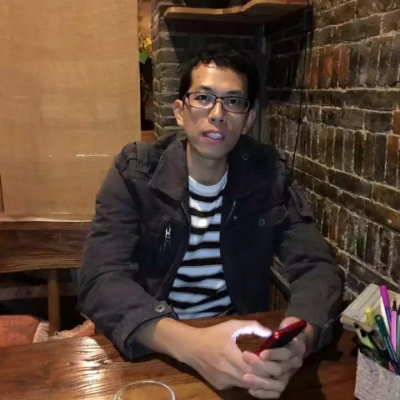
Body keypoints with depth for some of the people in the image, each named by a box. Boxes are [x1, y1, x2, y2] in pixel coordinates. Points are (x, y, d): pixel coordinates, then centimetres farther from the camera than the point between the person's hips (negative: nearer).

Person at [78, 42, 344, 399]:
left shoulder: (269, 174, -5)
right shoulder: (135, 172, -11)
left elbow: (318, 268, -10)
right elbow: (102, 280, -20)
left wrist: (299, 339, -31)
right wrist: (190, 343, -37)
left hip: (239, 341, 2)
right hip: (150, 348, -1)